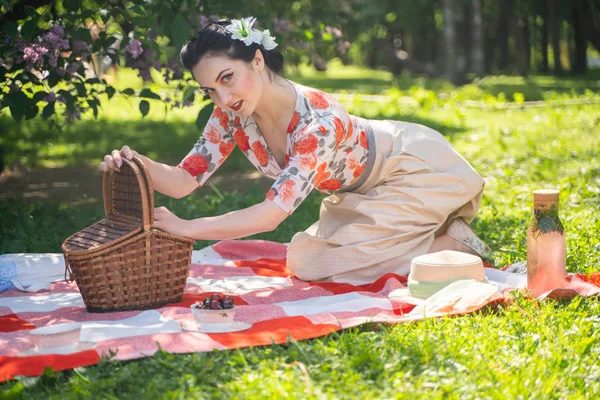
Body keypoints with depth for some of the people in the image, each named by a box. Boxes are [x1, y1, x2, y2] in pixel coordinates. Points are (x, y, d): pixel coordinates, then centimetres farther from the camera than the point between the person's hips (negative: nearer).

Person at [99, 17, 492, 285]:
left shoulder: (317, 121, -39)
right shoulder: (232, 115, -17)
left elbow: (272, 214, -44)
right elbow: (184, 180, -17)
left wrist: (186, 227, -46)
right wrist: (138, 163, -37)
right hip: (357, 191, 8)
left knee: (312, 262, -13)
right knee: (306, 260, 7)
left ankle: (453, 241, -4)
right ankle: (432, 233, 17)